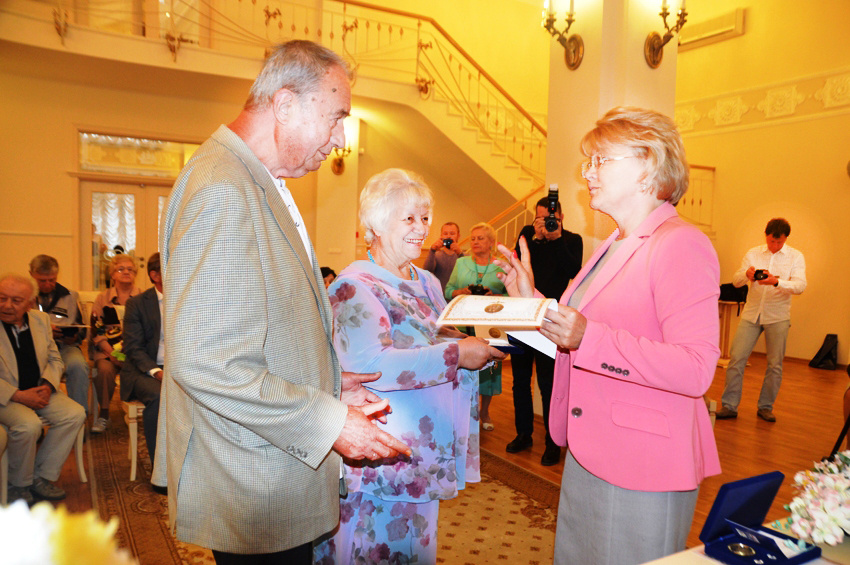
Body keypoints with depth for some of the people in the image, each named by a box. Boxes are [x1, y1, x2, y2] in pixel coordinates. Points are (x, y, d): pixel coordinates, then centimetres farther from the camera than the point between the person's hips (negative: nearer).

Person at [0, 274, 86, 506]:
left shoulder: (41, 319, 4)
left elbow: (54, 360, 11)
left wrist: (47, 385, -8)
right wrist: (19, 396, -21)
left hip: (39, 391, 6)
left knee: (75, 414, -15)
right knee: (28, 424, -31)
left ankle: (41, 477, 0)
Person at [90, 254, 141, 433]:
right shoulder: (103, 299, 12)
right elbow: (96, 331, 7)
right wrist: (111, 353, -10)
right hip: (108, 350, 1)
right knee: (105, 369, -30)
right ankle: (103, 414, -9)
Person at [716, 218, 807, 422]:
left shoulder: (795, 257, 2)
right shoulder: (753, 254, 7)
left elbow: (800, 285, -12)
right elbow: (735, 280, 1)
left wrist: (777, 281, -32)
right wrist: (746, 274, -22)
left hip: (777, 316, -1)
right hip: (751, 314, 1)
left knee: (775, 364, 3)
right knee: (736, 357, -6)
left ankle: (766, 407, 18)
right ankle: (729, 406, 1)